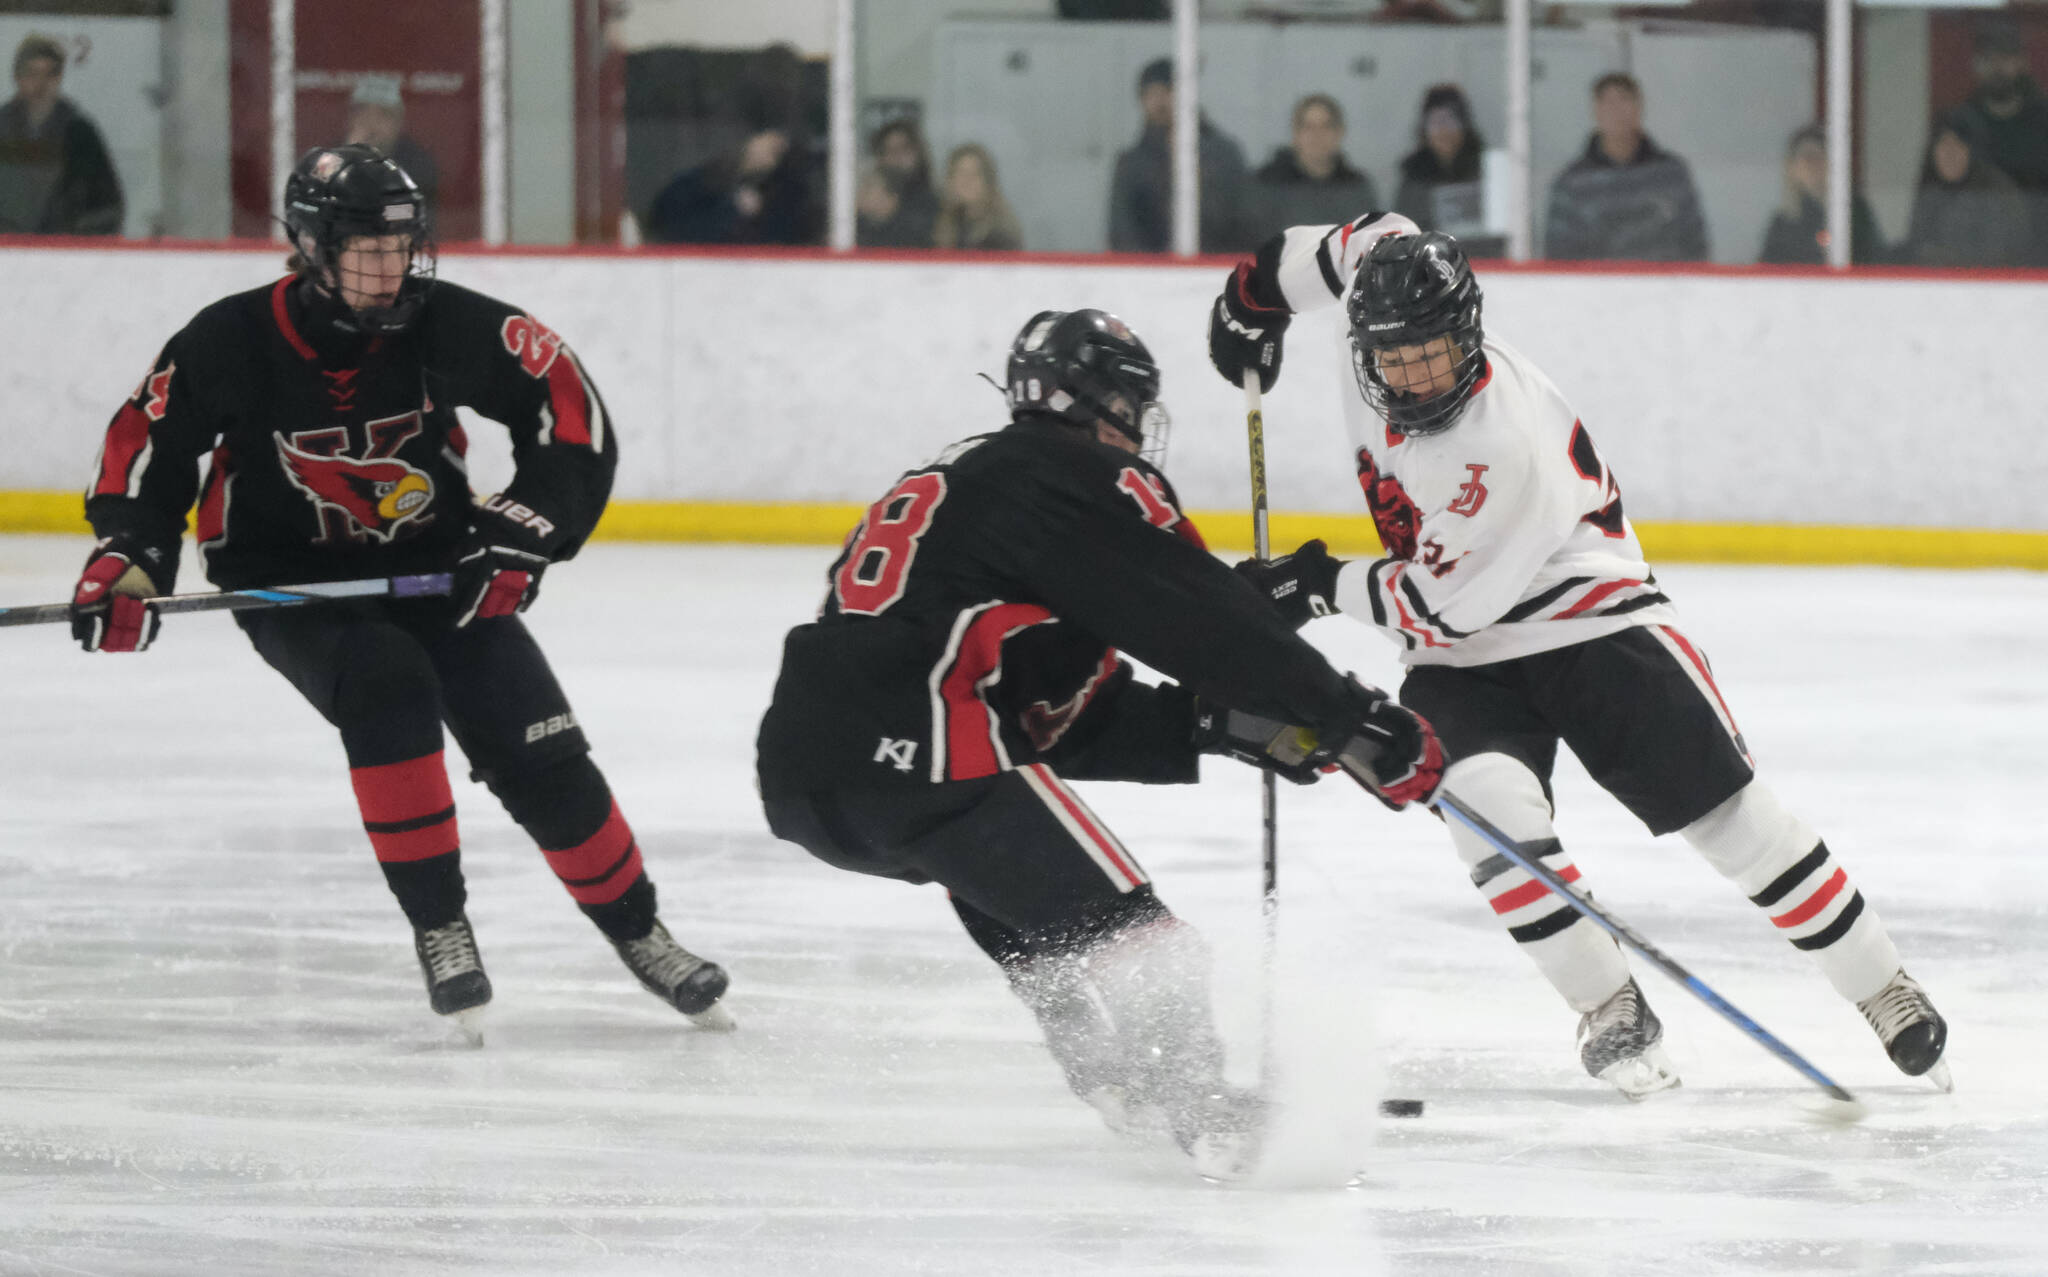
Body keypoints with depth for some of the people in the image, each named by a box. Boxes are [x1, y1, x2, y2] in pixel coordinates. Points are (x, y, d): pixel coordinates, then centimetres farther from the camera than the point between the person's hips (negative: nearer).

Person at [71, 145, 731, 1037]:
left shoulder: (451, 327, -18)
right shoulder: (229, 347, -20)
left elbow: (573, 416, -10)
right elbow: (145, 445, -8)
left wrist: (520, 537, -17)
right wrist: (127, 559, -22)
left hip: (436, 567, 2)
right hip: (291, 584, -2)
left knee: (538, 753, -6)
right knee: (387, 689, -31)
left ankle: (638, 933, 14)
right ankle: (439, 929, -21)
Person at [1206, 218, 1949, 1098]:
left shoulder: (1509, 446, -32)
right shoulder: (1382, 308, -13)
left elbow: (1445, 607, -26)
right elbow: (1374, 238, 11)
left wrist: (1322, 584, -19)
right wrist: (1259, 291, 17)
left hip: (1590, 621, -6)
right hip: (1460, 660, 6)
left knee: (1731, 814, -9)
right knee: (1490, 807, -23)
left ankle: (1884, 993, 5)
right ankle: (1612, 1015, -13)